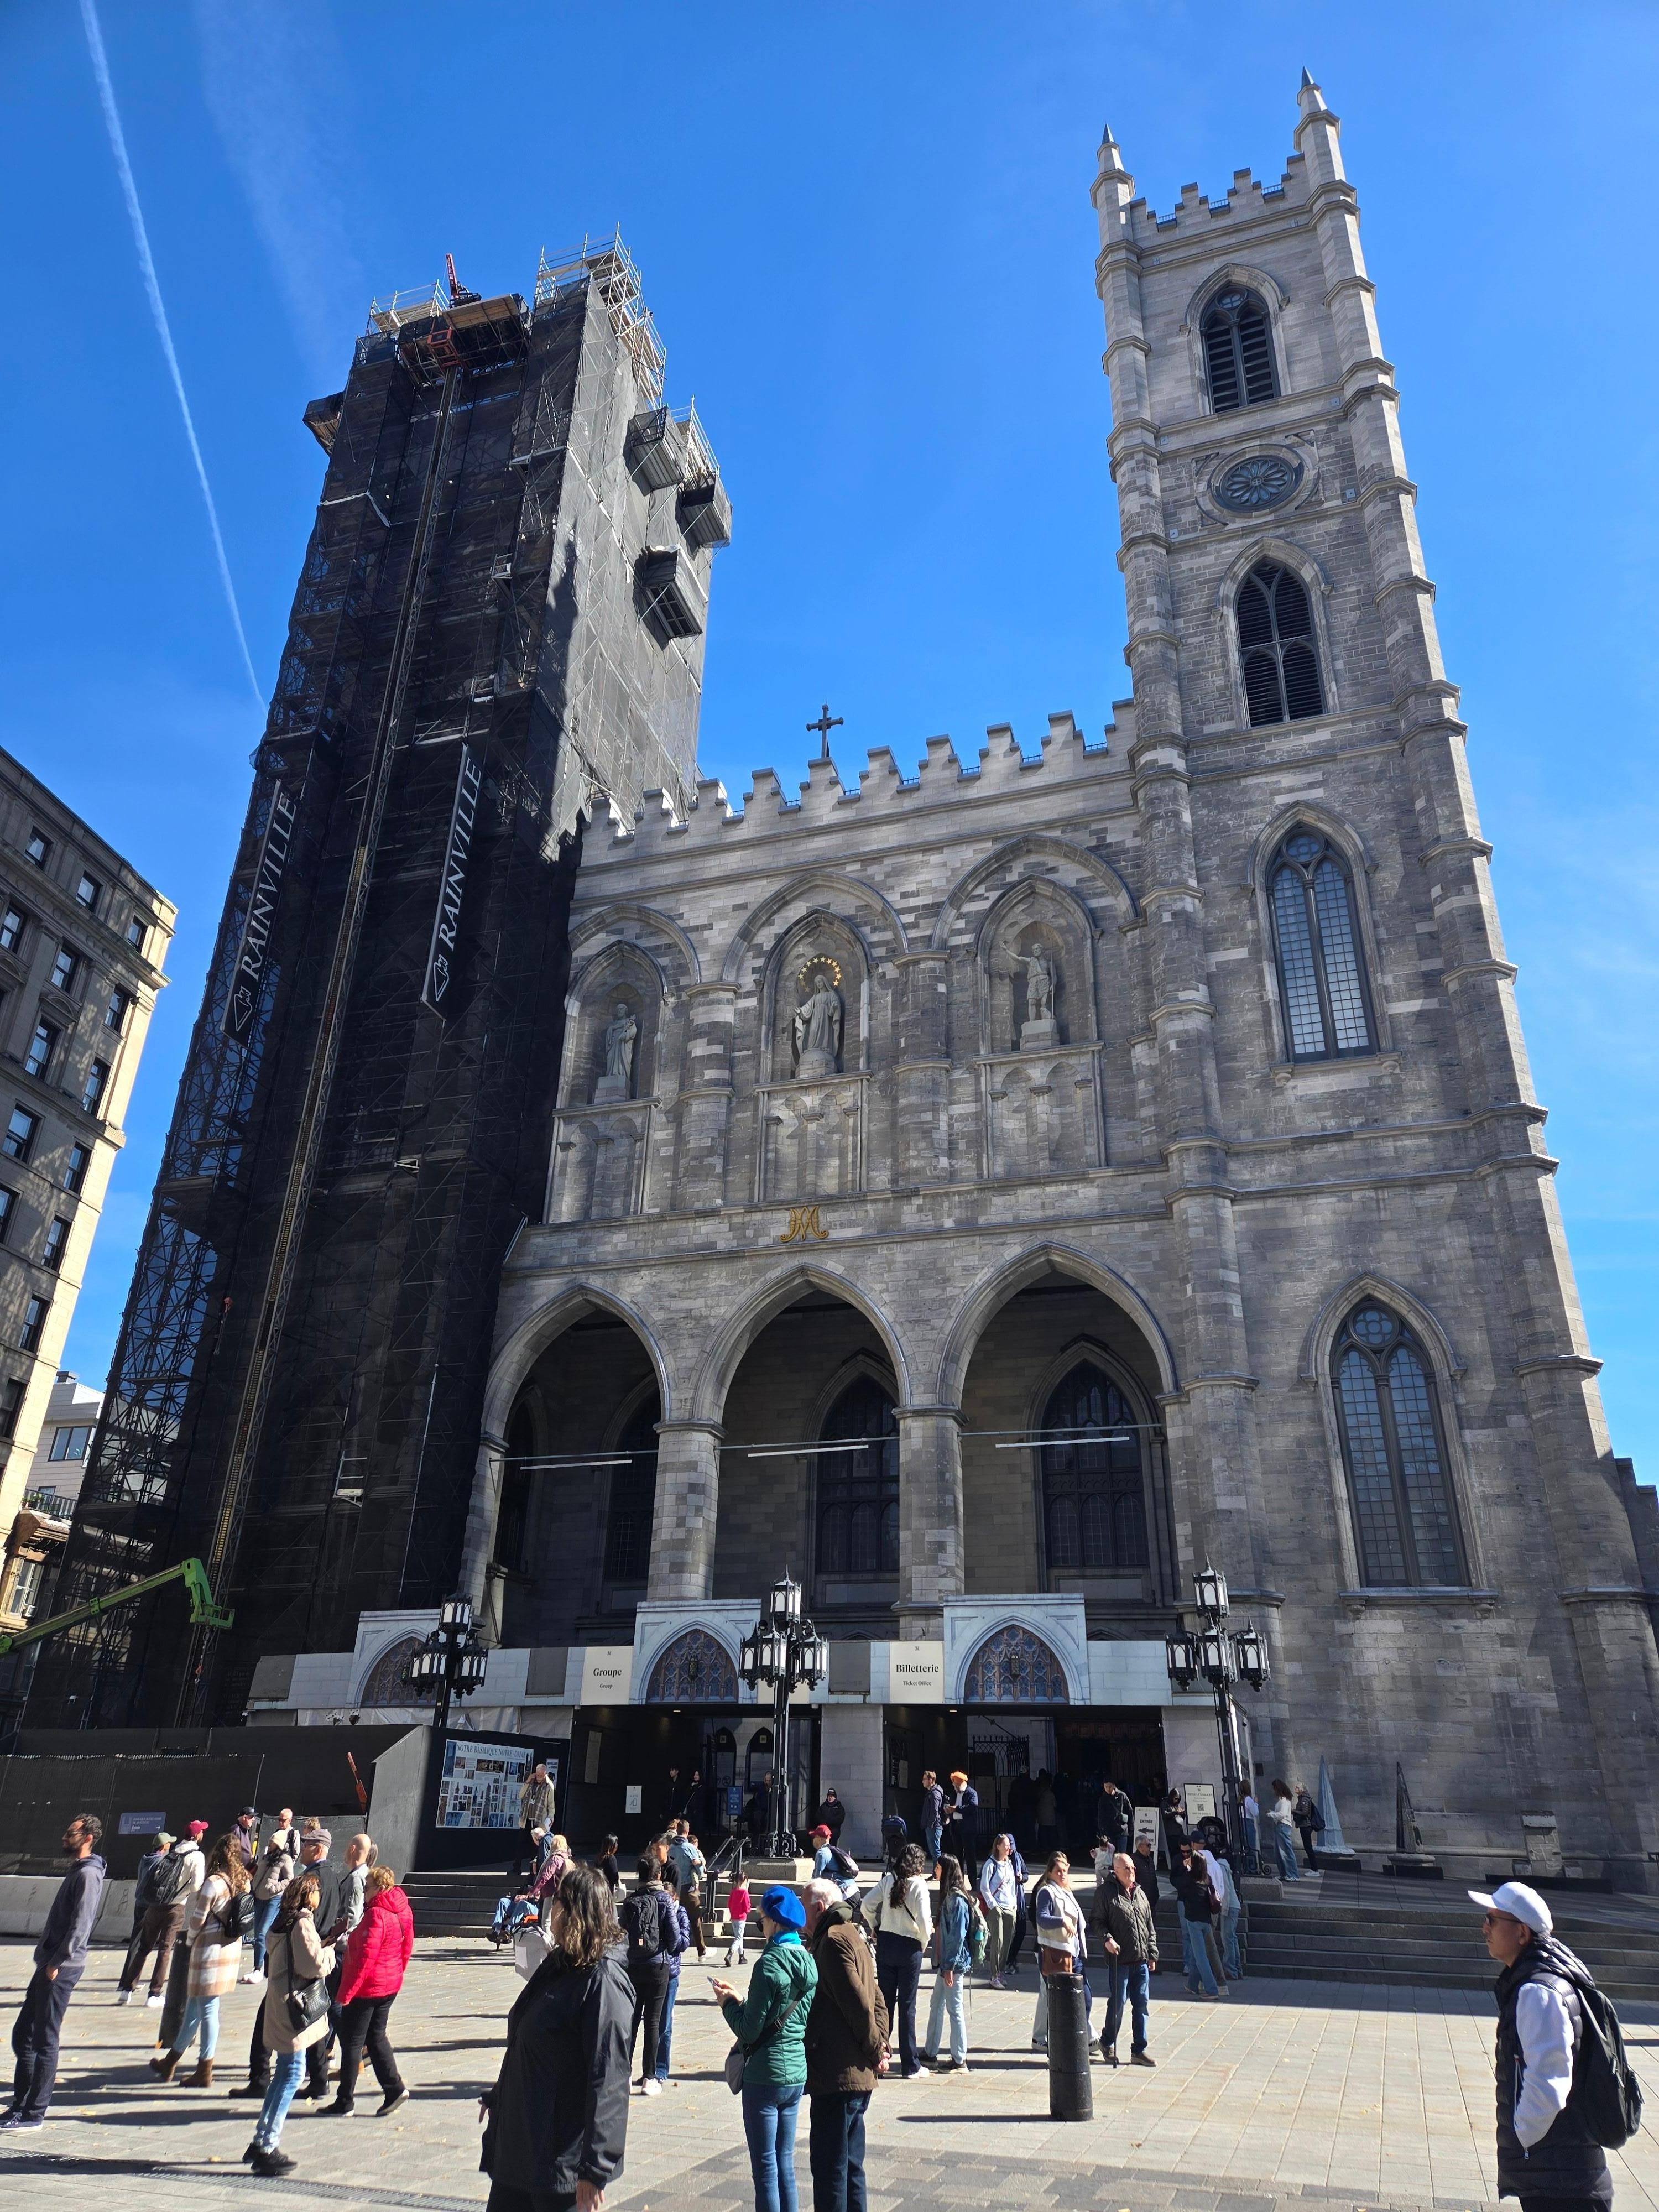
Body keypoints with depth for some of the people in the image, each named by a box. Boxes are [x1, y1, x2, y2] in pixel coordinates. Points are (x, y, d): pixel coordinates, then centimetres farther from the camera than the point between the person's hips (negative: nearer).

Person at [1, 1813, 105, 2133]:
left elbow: (81, 1927, -22)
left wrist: (58, 1962, -21)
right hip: (49, 1966, 10)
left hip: (61, 1970, -10)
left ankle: (34, 2114, 6)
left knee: (44, 2040, -2)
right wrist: (47, 1960, 14)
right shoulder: (76, 1872, 15)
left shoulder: (89, 1875, -16)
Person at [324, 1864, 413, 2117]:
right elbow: (407, 1948, 13)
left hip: (366, 1988, -9)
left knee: (351, 2042, 4)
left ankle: (345, 2103, 12)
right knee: (376, 2037, 18)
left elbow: (365, 1958, -24)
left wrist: (347, 1992, -18)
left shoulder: (376, 1915, -22)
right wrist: (397, 1974, 21)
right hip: (390, 1985, 9)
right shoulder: (402, 1912, 5)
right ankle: (394, 2088, 13)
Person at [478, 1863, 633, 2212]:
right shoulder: (558, 1965, 7)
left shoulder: (604, 1981, -21)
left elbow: (608, 2082, -23)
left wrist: (595, 2169, -23)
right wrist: (498, 2096, 26)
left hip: (561, 2155, -8)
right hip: (519, 2141, 8)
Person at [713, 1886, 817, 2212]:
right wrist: (741, 1999, 11)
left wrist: (729, 2002, -1)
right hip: (798, 2072, 7)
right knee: (785, 2164, 17)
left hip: (766, 2075, -7)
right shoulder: (808, 1961, 4)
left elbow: (750, 2029, -17)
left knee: (766, 2170, 3)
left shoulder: (770, 1963, -19)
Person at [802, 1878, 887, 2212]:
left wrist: (875, 2050, -9)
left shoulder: (833, 1941, -16)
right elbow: (876, 2001, 17)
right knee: (850, 2167, 18)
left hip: (837, 2076, -10)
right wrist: (880, 2047, 6)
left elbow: (859, 2004, -22)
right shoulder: (852, 1937, 16)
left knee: (829, 2168, -1)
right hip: (859, 2075, 10)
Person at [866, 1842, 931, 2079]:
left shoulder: (888, 1880, 0)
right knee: (907, 2006, 5)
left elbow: (867, 1906, 1)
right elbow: (924, 1922, -17)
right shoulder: (919, 1885, -13)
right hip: (909, 1946, -4)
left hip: (885, 1943, 4)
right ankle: (910, 2065, 13)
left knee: (885, 2001, 15)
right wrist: (924, 1944, 1)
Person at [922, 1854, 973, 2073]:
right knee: (936, 2006, 16)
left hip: (955, 1963, -10)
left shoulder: (957, 1899, -19)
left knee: (955, 2010, -1)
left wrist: (950, 1966, -20)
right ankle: (930, 2053, 27)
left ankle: (959, 2061, 8)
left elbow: (958, 1935, -21)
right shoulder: (948, 1896, 11)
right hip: (945, 1962, 10)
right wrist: (941, 1959, 16)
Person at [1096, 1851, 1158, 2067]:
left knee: (1142, 2004, 8)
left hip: (1141, 1960, 6)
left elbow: (1150, 1926, 18)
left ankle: (1139, 2050, 18)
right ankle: (1107, 2043, 21)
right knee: (1117, 2003, 1)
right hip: (1119, 1958, -6)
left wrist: (1152, 1954, 14)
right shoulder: (1106, 1892, -6)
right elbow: (1098, 1920, -6)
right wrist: (1106, 1939, -21)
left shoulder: (1140, 1893, 13)